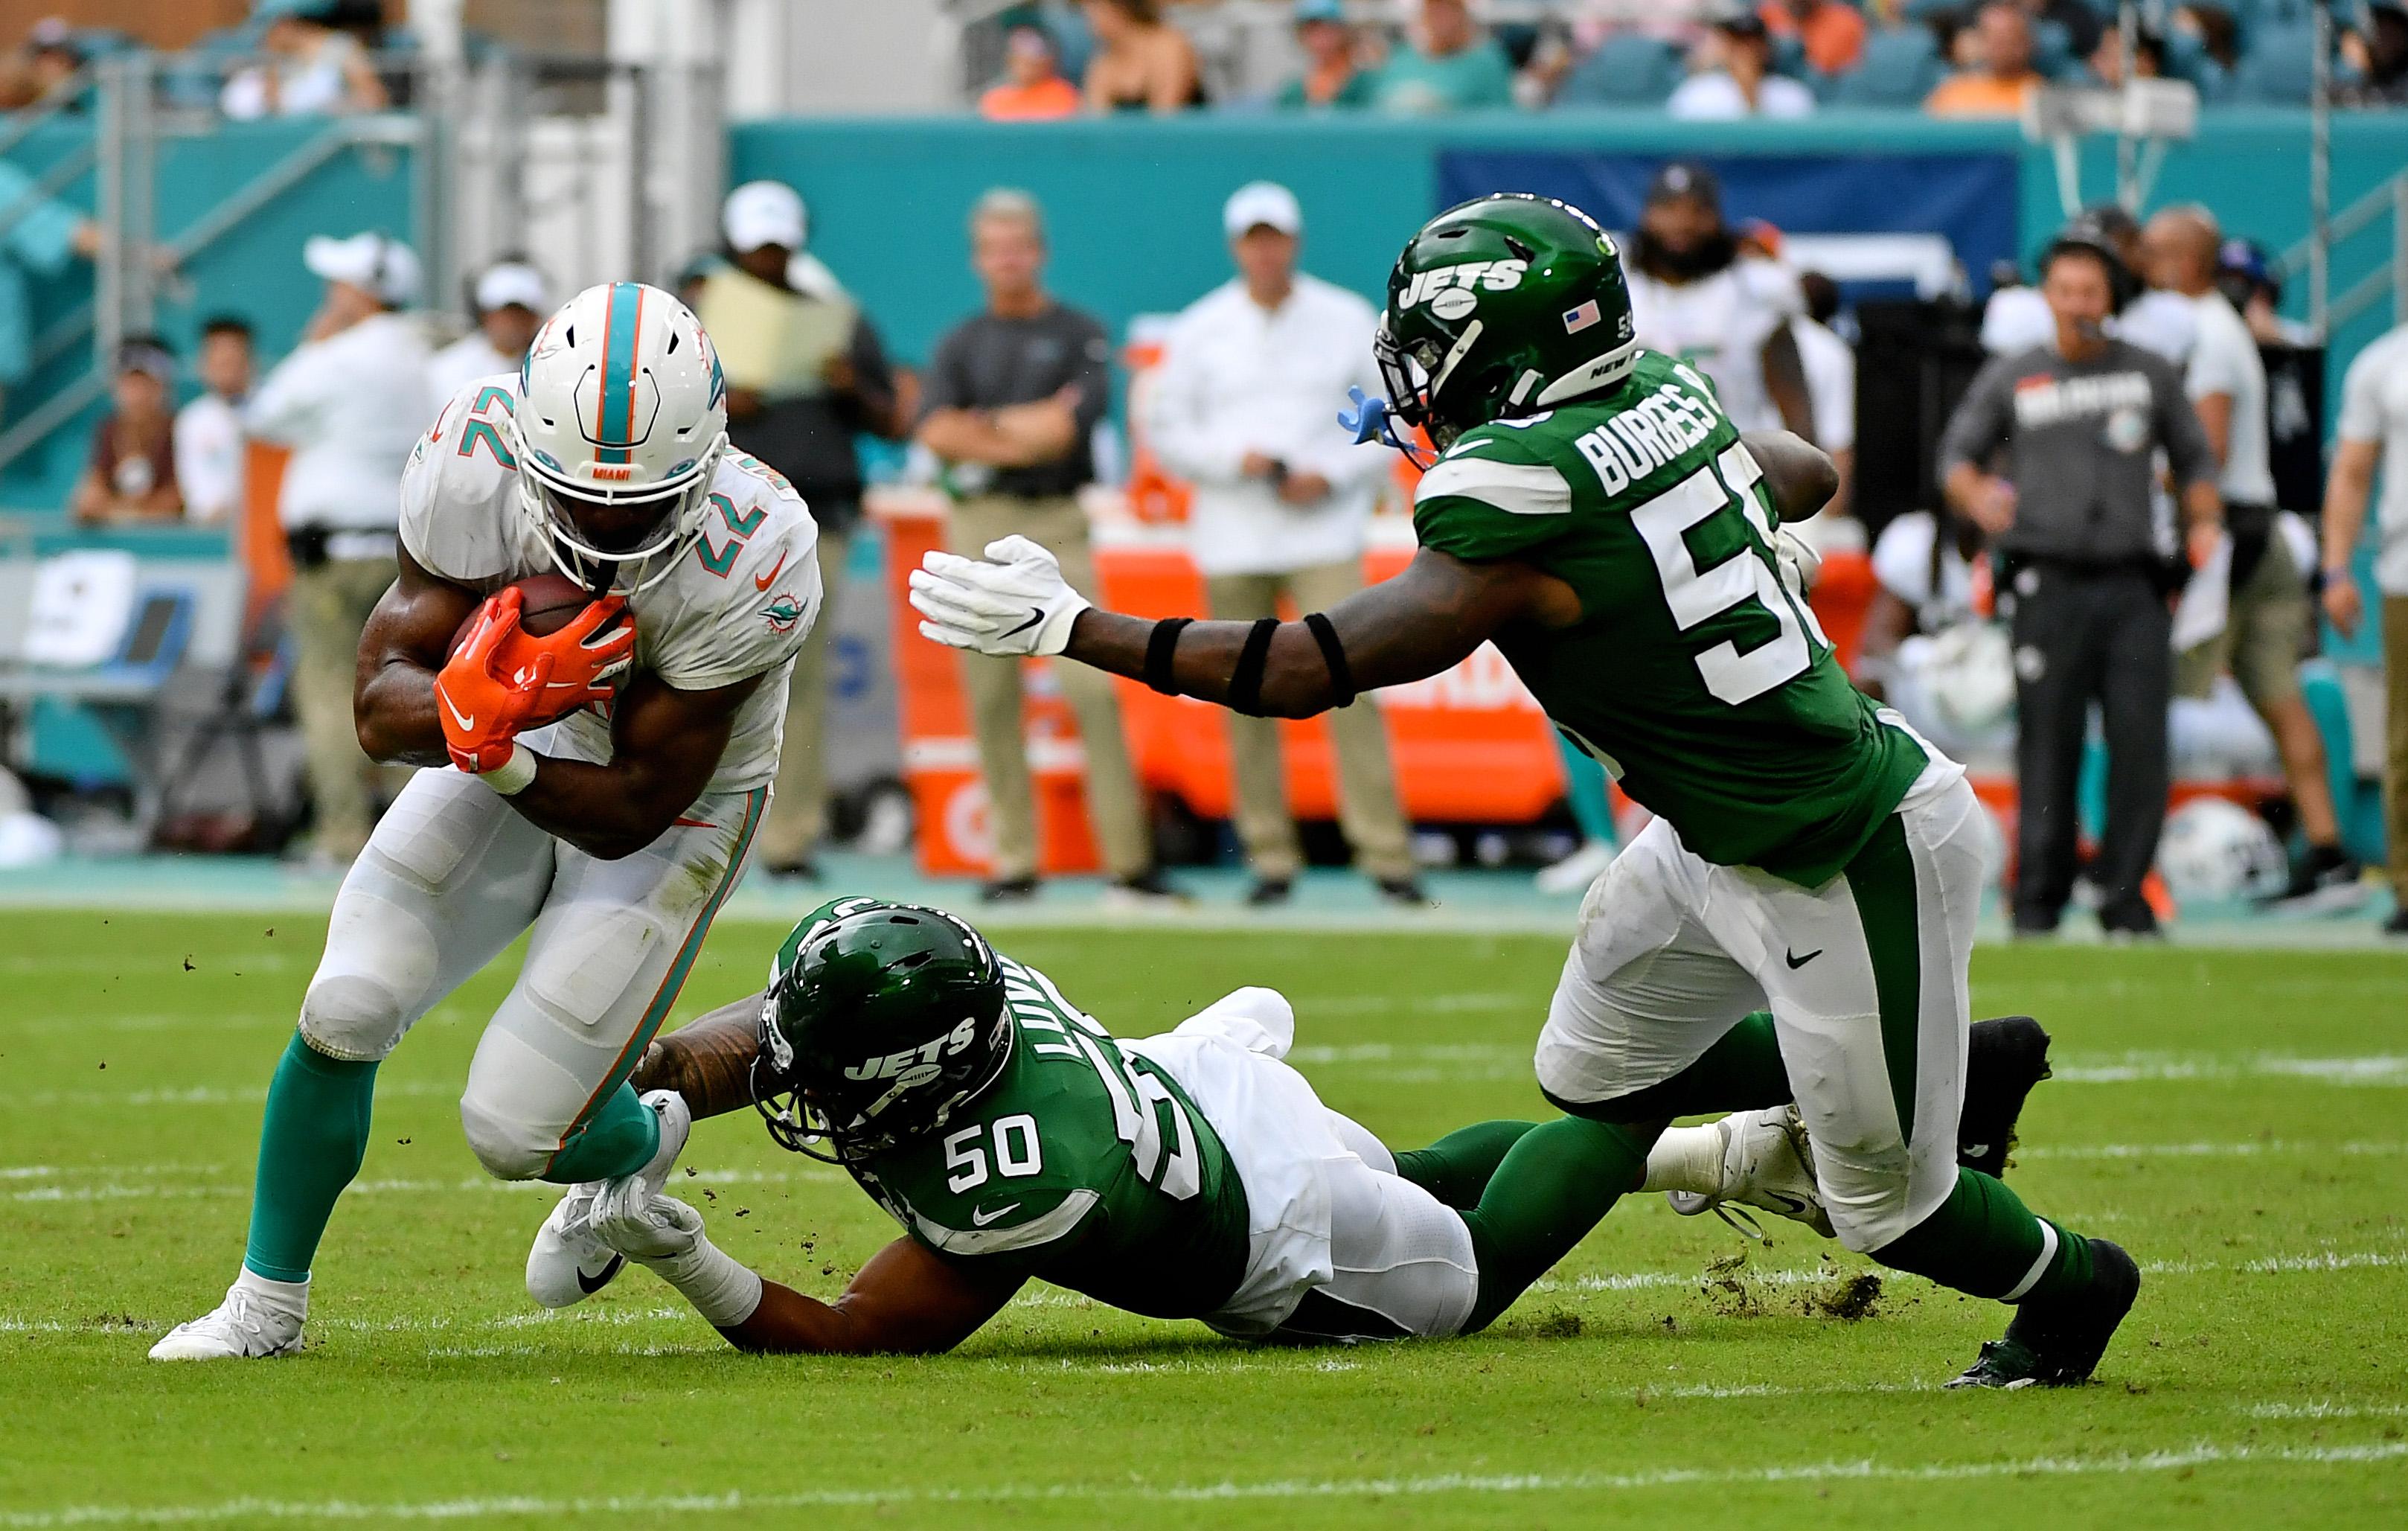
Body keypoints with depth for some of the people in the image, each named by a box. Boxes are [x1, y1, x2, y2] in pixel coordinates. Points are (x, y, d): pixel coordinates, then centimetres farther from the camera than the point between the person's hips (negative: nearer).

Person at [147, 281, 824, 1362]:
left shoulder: (747, 561, -35)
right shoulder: (479, 459, -28)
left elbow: (627, 814, -26)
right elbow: (380, 709, -24)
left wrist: (491, 748, -42)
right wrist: (472, 704, -46)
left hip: (673, 814, -3)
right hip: (513, 756, 3)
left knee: (516, 1131, -9)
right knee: (343, 1014, -12)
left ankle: (640, 1143, 30)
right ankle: (267, 1302, 11)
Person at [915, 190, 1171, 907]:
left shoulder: (1079, 335, 6)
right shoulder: (960, 344, 13)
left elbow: (1073, 424, -8)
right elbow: (937, 431, -3)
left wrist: (987, 428, -3)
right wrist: (1033, 432, -9)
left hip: (1058, 524, -3)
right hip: (979, 525, 3)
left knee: (1091, 686, -13)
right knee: (991, 698, 1)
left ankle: (1128, 860, -14)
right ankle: (1014, 862, 5)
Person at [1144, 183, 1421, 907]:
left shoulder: (1348, 321, 5)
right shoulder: (1199, 330, 7)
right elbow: (1164, 429, 8)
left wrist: (1332, 473, -7)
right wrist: (1234, 459, -9)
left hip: (1323, 530, -2)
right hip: (1232, 540, 2)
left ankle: (1386, 854, -13)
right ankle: (1270, 859, 7)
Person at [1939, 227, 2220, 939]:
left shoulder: (2150, 373, 14)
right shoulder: (2010, 378, 11)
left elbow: (2194, 458, 20)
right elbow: (1957, 454, 12)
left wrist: (2205, 521, 2)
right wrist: (1977, 495, -10)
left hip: (2133, 587, 1)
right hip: (2050, 582, -1)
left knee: (2142, 741, -7)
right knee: (2047, 746, -3)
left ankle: (2123, 894, 1)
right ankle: (2038, 899, 4)